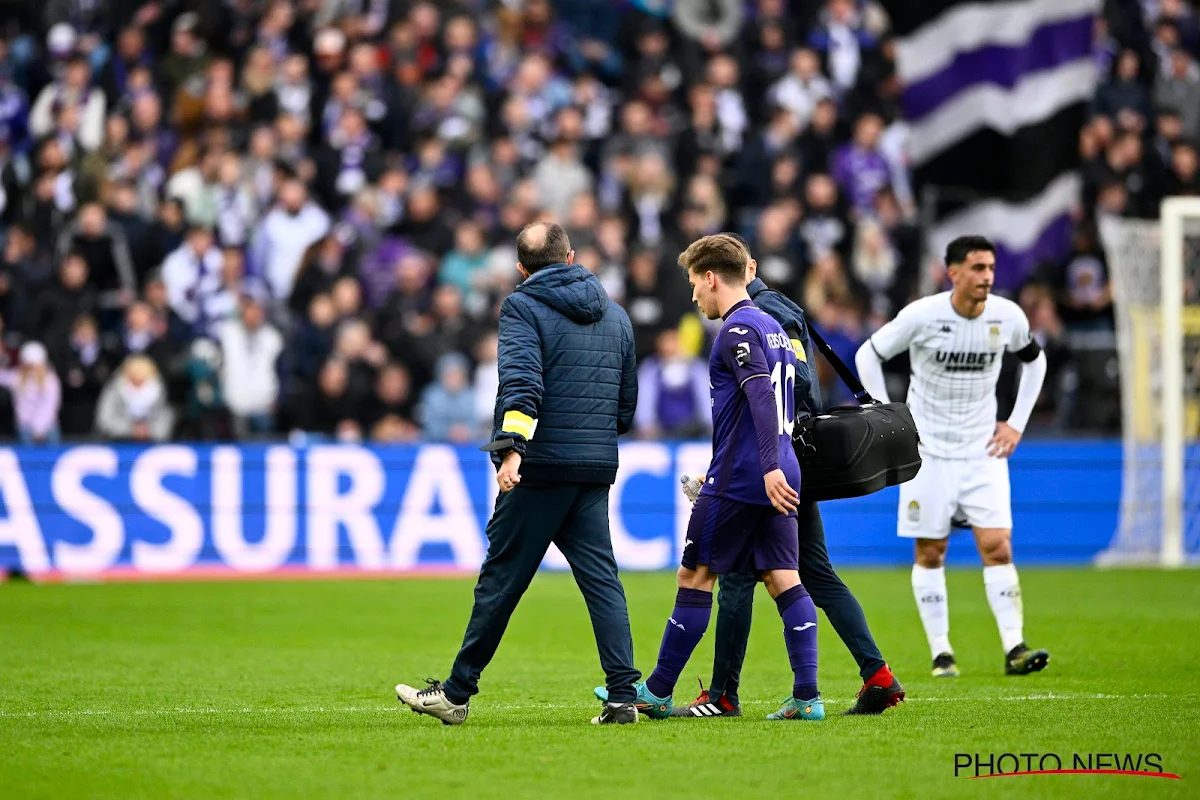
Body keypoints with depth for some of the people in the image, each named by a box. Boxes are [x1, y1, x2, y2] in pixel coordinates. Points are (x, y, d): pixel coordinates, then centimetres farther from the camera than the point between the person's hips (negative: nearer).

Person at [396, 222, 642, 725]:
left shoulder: (522, 308, -3)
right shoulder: (616, 316, 16)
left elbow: (522, 382, -20)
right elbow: (627, 404, 22)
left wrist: (511, 448, -28)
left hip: (540, 467, -5)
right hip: (596, 470, 5)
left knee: (501, 579, 1)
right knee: (601, 578, 4)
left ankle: (457, 693, 9)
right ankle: (623, 695, -6)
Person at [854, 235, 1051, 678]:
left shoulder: (1008, 317, -4)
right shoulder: (921, 316, -13)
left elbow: (1034, 360, 16)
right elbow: (868, 355, 0)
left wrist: (1017, 423, 9)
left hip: (984, 451, 2)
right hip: (929, 452, -2)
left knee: (997, 546, -9)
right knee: (930, 553, 2)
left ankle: (1014, 648, -10)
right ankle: (941, 652, 10)